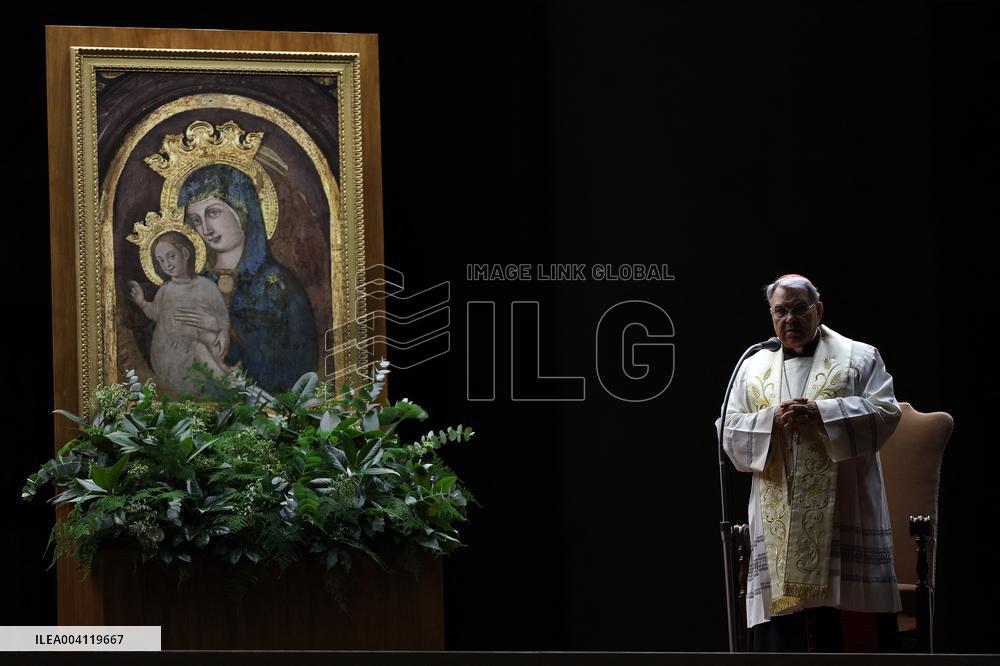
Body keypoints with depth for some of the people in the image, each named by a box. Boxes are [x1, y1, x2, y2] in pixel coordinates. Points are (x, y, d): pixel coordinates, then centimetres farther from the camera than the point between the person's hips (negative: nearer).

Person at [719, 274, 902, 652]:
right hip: (779, 519, 2)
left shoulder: (859, 358, 8)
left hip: (844, 514, -2)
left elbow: (885, 412, -4)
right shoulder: (754, 369, 16)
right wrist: (771, 420, -10)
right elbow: (730, 433, 10)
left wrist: (821, 414, -15)